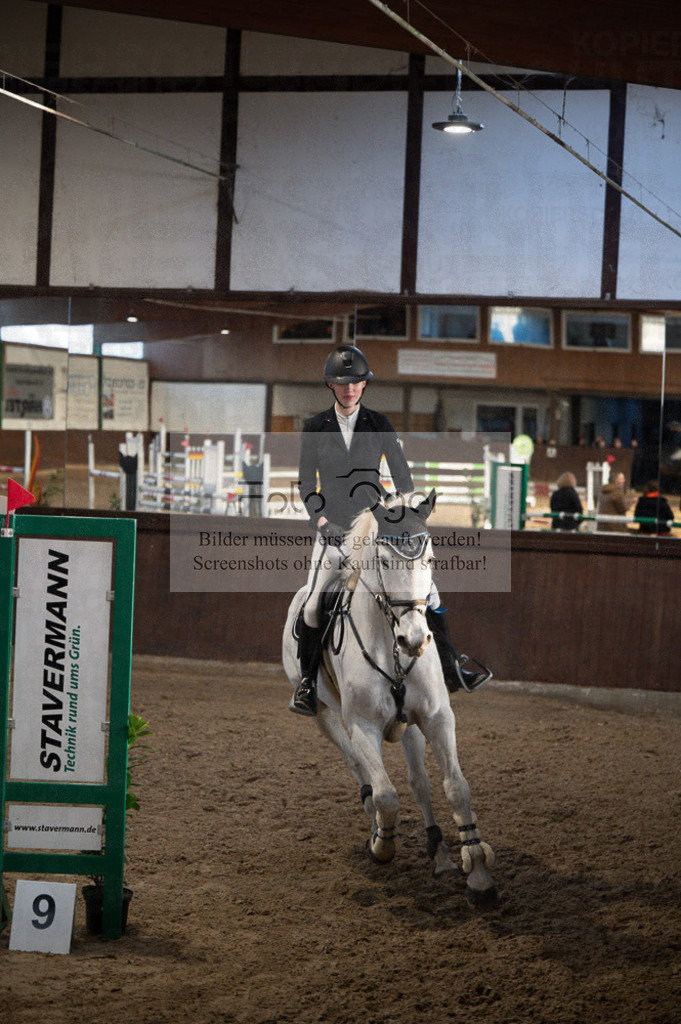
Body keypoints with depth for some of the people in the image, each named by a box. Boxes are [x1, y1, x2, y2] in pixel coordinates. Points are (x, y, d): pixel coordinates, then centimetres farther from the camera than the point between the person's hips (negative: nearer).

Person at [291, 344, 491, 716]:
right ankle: (306, 682, 6)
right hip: (334, 528, -1)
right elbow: (306, 484, 2)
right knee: (313, 605, -12)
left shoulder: (379, 425, 2)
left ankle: (452, 670, 6)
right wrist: (320, 519, -11)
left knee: (426, 589, -5)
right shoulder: (315, 429, 1)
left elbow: (402, 475, 5)